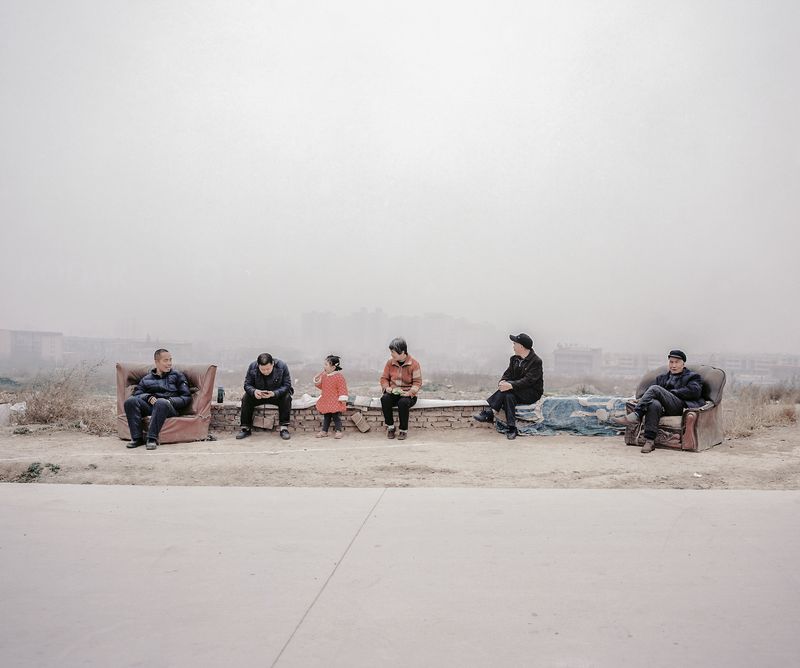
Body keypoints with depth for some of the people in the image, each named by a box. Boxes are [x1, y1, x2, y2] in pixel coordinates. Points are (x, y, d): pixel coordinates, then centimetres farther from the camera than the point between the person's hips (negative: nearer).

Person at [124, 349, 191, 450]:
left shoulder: (177, 375, 20)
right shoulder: (146, 379, 26)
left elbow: (187, 397, 11)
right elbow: (137, 394, 12)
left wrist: (170, 401, -6)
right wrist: (148, 397, -9)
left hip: (170, 408, -3)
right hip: (149, 406, 3)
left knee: (161, 402, -38)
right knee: (130, 401, -26)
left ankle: (152, 439, -39)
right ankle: (137, 438, -28)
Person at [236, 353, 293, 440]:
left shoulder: (282, 366, -21)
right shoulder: (252, 367, -15)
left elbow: (286, 385, -20)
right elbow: (247, 384, -10)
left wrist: (274, 393, -38)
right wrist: (254, 391, -35)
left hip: (277, 395, -2)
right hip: (259, 395, 2)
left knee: (286, 398, -32)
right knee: (246, 398, -23)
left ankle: (284, 428, -26)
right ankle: (245, 428, -14)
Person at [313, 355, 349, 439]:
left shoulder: (339, 376, -15)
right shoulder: (323, 376, 6)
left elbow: (342, 388, -15)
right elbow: (321, 386, 18)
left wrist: (342, 399, -17)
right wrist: (317, 382, -1)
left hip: (335, 402, -6)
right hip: (326, 401, 6)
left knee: (336, 416, 0)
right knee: (326, 417, 13)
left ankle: (338, 431, 8)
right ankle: (324, 431, 19)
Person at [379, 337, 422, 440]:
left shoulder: (414, 364, -8)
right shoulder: (390, 362, 4)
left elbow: (417, 382, -8)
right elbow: (384, 378, 11)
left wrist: (409, 393, -24)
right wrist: (387, 387, -11)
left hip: (408, 394, -3)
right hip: (393, 393, 3)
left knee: (403, 402, -37)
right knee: (384, 399, -30)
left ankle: (404, 430, -17)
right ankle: (390, 427, -15)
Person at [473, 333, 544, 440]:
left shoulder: (536, 361, -13)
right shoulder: (514, 359, 11)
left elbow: (528, 380, -24)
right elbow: (508, 373, 6)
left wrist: (511, 385, -35)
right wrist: (502, 381, -19)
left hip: (533, 393, -6)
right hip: (518, 392, 6)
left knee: (508, 390, -30)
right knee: (509, 396, -28)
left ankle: (489, 412, -27)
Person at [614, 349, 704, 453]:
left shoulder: (693, 376, 20)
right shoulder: (662, 378, 33)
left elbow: (694, 392, -2)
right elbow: (647, 390, 20)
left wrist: (671, 393, -6)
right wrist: (642, 399, -4)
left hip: (680, 406, -3)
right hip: (664, 409, 4)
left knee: (655, 389, -27)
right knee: (654, 404, -36)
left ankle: (636, 415, -35)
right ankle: (649, 441, -40)